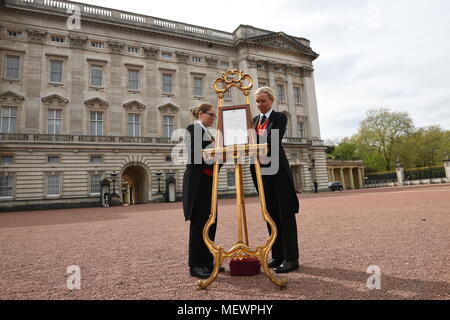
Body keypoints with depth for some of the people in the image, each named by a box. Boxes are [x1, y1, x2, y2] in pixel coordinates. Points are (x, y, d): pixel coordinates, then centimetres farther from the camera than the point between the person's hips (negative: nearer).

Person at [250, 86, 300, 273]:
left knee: (285, 213, -2)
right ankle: (277, 256, 19)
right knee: (271, 214, 10)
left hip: (277, 170, -6)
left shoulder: (279, 118, 0)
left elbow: (274, 140, -18)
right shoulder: (254, 121, 17)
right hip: (260, 170, 6)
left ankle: (291, 258, 5)